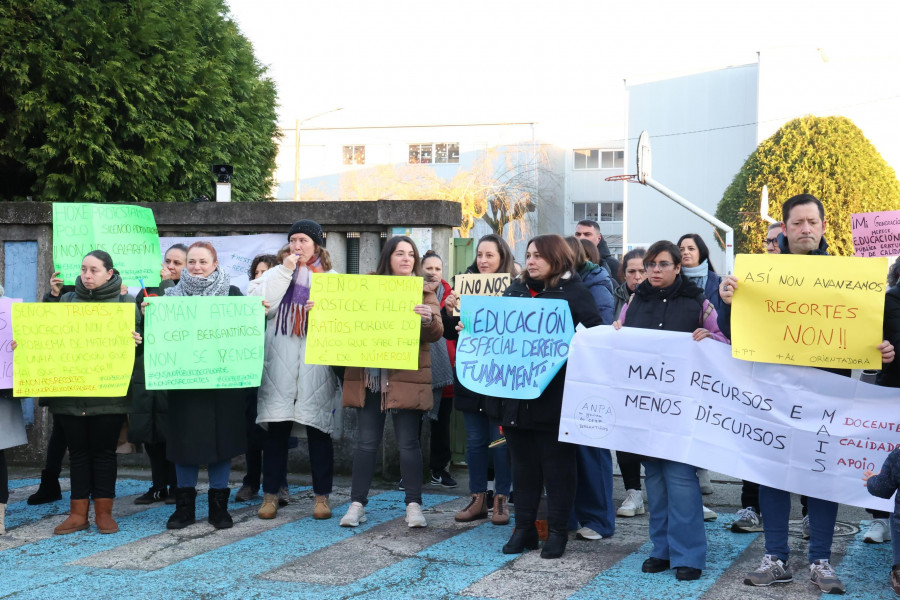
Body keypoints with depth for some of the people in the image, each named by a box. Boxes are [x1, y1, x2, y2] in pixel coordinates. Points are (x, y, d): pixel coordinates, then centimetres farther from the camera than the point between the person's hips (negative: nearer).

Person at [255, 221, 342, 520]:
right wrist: (285, 271, -4)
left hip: (316, 364, 0)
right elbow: (263, 307, -4)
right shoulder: (277, 273, 13)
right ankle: (270, 494, 8)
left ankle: (322, 495, 8)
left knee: (318, 428, 0)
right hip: (280, 364, 1)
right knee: (276, 427, 0)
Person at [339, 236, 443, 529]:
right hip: (368, 376, 2)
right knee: (366, 441, 6)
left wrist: (429, 318, -27)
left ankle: (414, 504, 9)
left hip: (406, 378, -2)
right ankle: (357, 503, 12)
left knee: (408, 442, 0)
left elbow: (436, 334, -6)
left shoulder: (424, 291, 3)